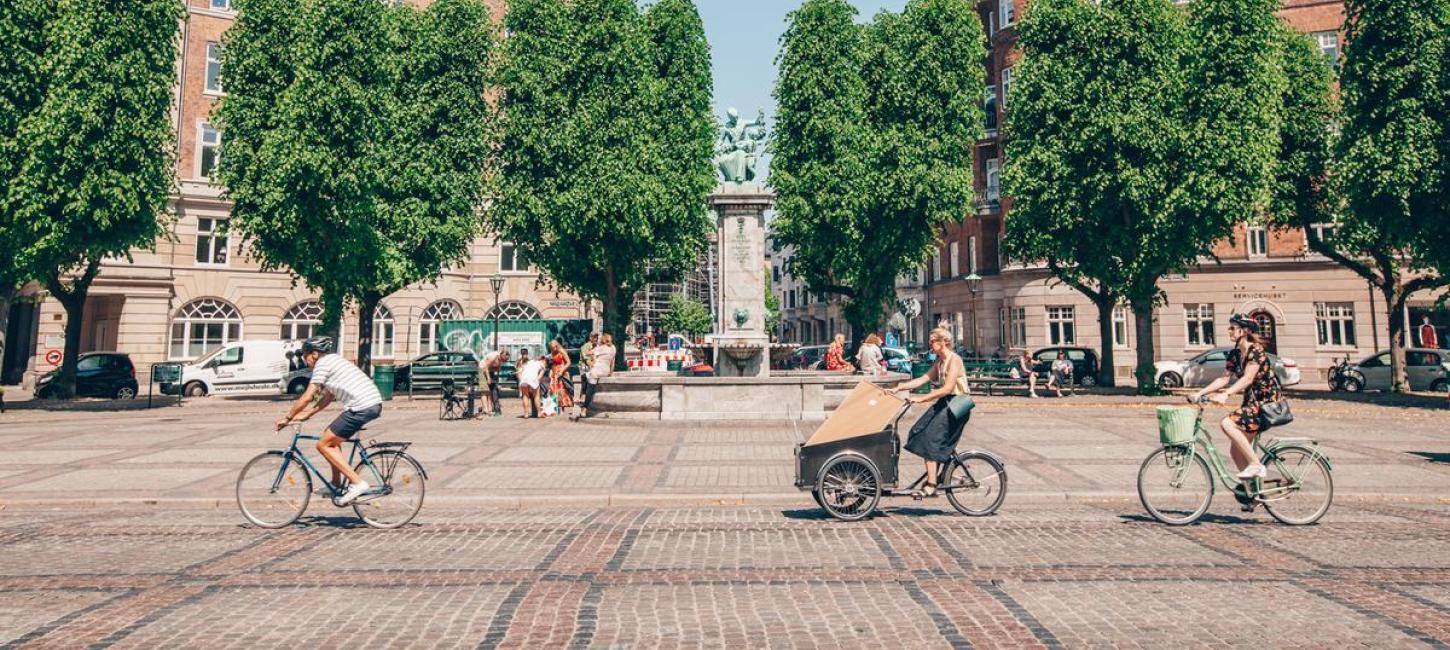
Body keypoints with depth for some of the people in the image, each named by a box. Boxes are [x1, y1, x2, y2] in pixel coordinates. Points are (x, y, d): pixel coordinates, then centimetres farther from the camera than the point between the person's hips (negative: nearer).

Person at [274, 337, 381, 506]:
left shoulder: (323, 363, -2)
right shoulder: (334, 360, 25)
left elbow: (307, 397, -6)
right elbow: (327, 398, 28)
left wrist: (287, 417, 5)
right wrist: (306, 415, 27)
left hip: (361, 408, -10)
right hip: (375, 404, 10)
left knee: (323, 445, 0)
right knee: (331, 437, 24)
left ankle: (357, 483, -6)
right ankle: (336, 483, 28)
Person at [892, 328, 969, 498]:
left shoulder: (954, 360, -15)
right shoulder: (939, 362, 13)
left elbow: (947, 388, -23)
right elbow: (923, 379, 10)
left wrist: (921, 399, -25)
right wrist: (898, 388, 1)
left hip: (955, 405, -9)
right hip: (943, 404, 9)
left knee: (929, 441, -15)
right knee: (919, 434, 0)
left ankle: (931, 486, -12)